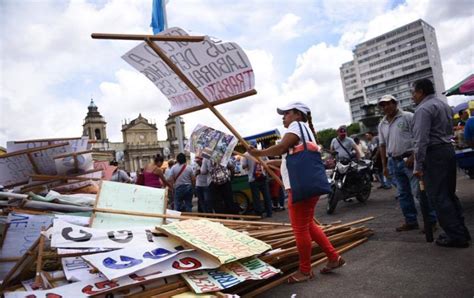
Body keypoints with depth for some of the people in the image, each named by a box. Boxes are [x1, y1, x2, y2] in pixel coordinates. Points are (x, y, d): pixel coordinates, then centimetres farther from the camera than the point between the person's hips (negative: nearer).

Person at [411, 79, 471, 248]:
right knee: (449, 194, 15)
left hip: (434, 154, -10)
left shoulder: (423, 109, -14)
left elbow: (421, 140, -20)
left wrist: (418, 166, -19)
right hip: (448, 149, 10)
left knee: (438, 197, -4)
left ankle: (456, 236, 0)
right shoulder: (444, 105, 19)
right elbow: (449, 130, 21)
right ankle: (461, 232, 21)